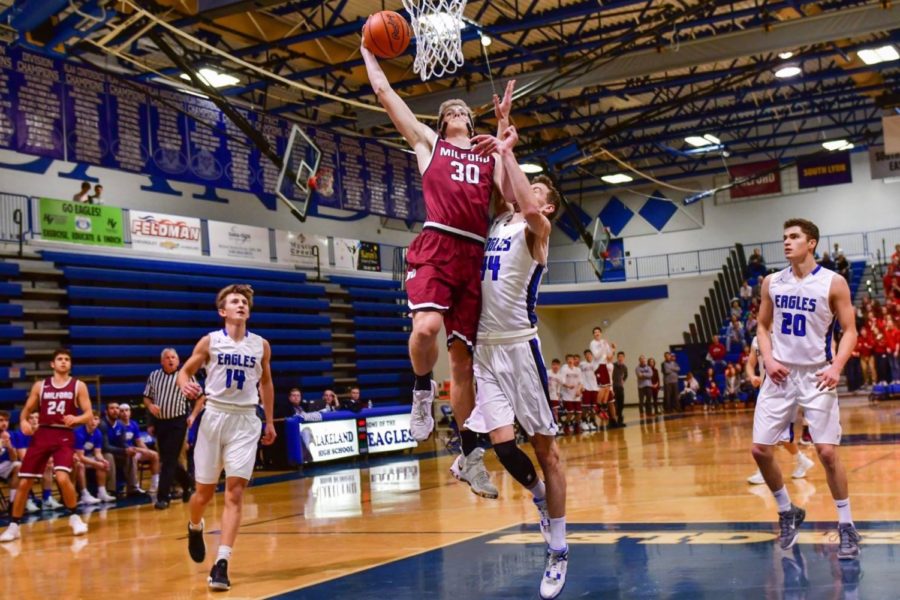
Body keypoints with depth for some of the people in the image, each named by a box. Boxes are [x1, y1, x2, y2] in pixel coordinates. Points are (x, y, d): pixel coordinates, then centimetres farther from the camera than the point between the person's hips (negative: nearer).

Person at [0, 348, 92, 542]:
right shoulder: (40, 386, 9)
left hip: (64, 436, -3)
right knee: (24, 482, 0)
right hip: (42, 434, 3)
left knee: (62, 477, -23)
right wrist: (23, 421, -10)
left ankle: (74, 517, 1)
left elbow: (88, 415, -1)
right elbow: (27, 410, 13)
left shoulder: (78, 386, 3)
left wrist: (75, 419, -22)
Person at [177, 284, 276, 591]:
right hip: (215, 416, -1)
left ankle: (221, 563, -11)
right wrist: (186, 385, -19)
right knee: (205, 490, 8)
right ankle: (195, 528, 42)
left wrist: (270, 421, 17)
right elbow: (184, 371, 5)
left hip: (245, 420, 1)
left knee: (235, 492, -10)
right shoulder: (209, 341, -1)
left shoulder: (261, 345, 5)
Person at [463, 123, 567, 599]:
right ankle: (538, 494, 27)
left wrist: (507, 150, -18)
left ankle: (558, 552, 10)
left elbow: (527, 208, -26)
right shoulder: (495, 221, 15)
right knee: (502, 443, -4)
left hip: (520, 345, -5)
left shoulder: (537, 229, -4)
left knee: (545, 446, 2)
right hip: (485, 347, 5)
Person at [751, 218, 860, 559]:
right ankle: (787, 513, 22)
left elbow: (850, 330, -5)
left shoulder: (833, 283, -7)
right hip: (780, 375, 4)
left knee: (827, 451, -8)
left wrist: (836, 366, -20)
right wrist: (768, 358, -5)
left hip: (816, 376, -4)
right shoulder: (772, 283, 5)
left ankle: (847, 527, 7)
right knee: (760, 449, 1)